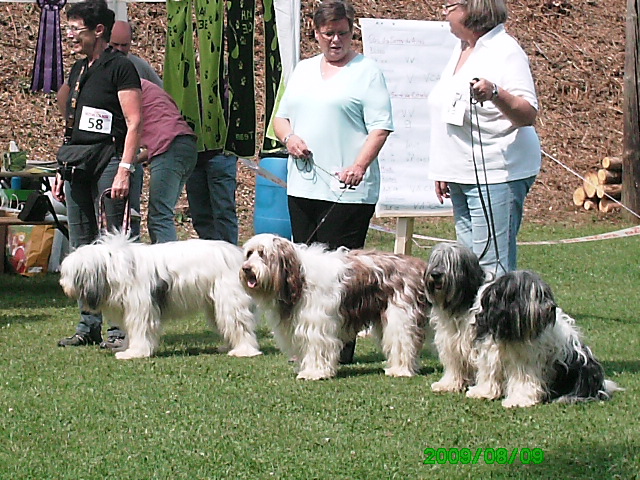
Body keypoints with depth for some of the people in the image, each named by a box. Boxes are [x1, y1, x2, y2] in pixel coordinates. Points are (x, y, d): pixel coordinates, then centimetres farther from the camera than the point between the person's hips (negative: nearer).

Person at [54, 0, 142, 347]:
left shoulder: (119, 67, -7)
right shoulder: (78, 71, 17)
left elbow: (134, 122, -12)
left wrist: (124, 170, -19)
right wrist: (62, 170, 18)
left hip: (108, 162, -8)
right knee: (82, 248, 8)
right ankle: (89, 325, 13)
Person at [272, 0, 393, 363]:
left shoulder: (367, 71, -1)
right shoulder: (303, 70, 19)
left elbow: (380, 127, -9)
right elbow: (281, 116, 23)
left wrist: (359, 166, -23)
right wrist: (288, 136, 0)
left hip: (347, 189, -6)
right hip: (303, 185, 7)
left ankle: (340, 351, -5)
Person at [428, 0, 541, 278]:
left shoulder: (505, 52, -11)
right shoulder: (461, 51, 15)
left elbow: (529, 115, -20)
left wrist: (495, 94, -38)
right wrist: (443, 172, 22)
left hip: (496, 175, -9)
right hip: (462, 176, 9)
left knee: (492, 265, -13)